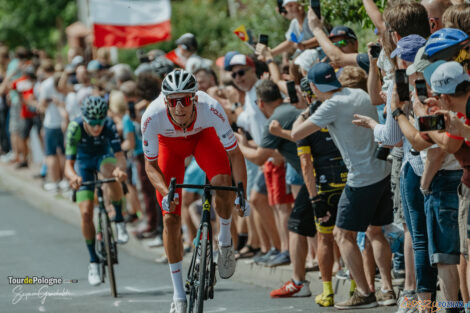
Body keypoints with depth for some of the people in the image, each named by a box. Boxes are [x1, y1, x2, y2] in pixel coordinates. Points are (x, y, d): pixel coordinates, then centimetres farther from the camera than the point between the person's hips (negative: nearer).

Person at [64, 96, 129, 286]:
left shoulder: (109, 125, -31)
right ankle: (93, 262, 6)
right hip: (84, 162, 0)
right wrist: (73, 177, -61)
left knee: (112, 173, -38)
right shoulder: (75, 128, -33)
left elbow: (119, 155, -40)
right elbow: (68, 165, -38)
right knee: (86, 213, -11)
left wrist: (120, 168, -63)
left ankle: (119, 220, -18)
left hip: (104, 157, 0)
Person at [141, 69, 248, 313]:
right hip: (169, 143, 0)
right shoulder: (152, 117, -37)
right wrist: (165, 192, -40)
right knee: (170, 218, -8)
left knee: (223, 183, -31)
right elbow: (150, 165, -22)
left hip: (203, 136, 0)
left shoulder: (211, 109, -38)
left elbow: (234, 153, -26)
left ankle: (225, 240, 0)